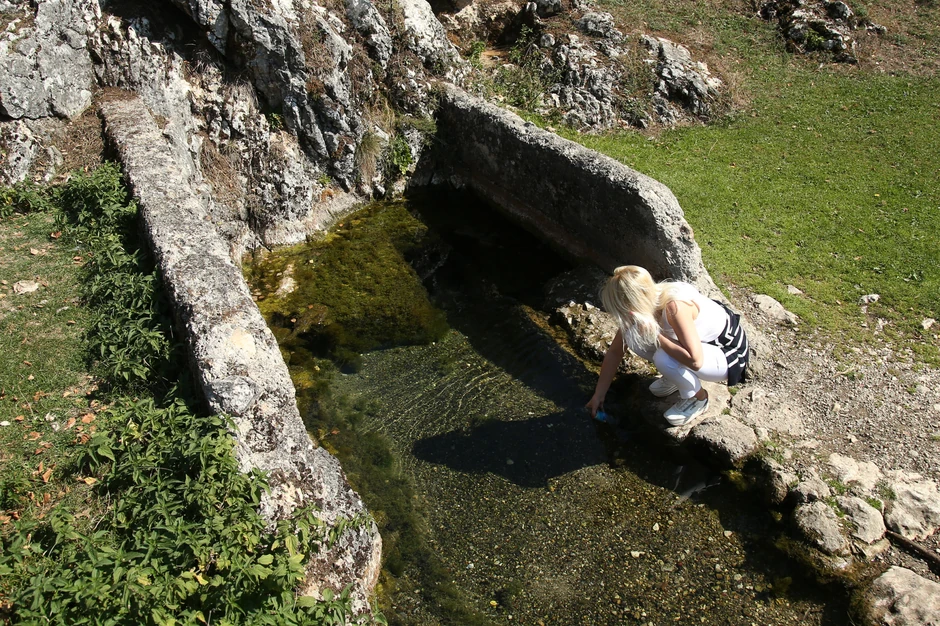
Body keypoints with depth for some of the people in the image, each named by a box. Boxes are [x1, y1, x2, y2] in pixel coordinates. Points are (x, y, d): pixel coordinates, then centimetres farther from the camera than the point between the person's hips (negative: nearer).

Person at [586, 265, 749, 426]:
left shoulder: (675, 306, -35)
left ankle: (698, 398, -2)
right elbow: (615, 352, -4)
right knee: (634, 338, -10)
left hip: (728, 353, -7)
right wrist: (598, 395, 0)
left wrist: (655, 336, -31)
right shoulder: (647, 304, -13)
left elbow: (695, 360, -40)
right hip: (703, 341, 7)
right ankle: (677, 376, 13)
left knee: (663, 359, -31)